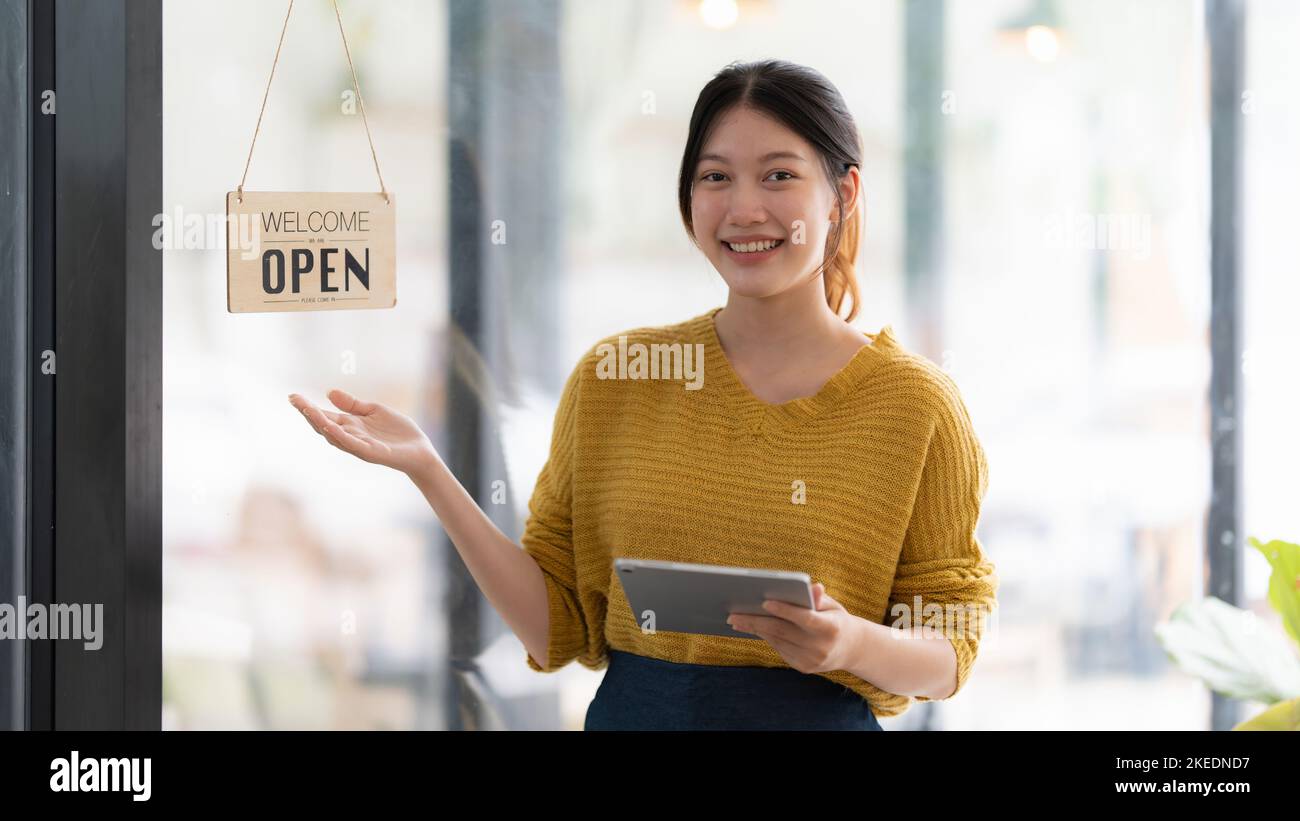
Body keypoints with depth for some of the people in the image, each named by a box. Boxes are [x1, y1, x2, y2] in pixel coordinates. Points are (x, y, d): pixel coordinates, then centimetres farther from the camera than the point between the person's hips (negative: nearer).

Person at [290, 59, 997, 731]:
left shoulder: (915, 404, -6)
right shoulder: (614, 375, -1)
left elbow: (947, 654, -3)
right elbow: (557, 629, -1)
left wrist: (856, 644, -23)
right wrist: (427, 472, -10)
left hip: (822, 717, -2)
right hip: (634, 714, 2)